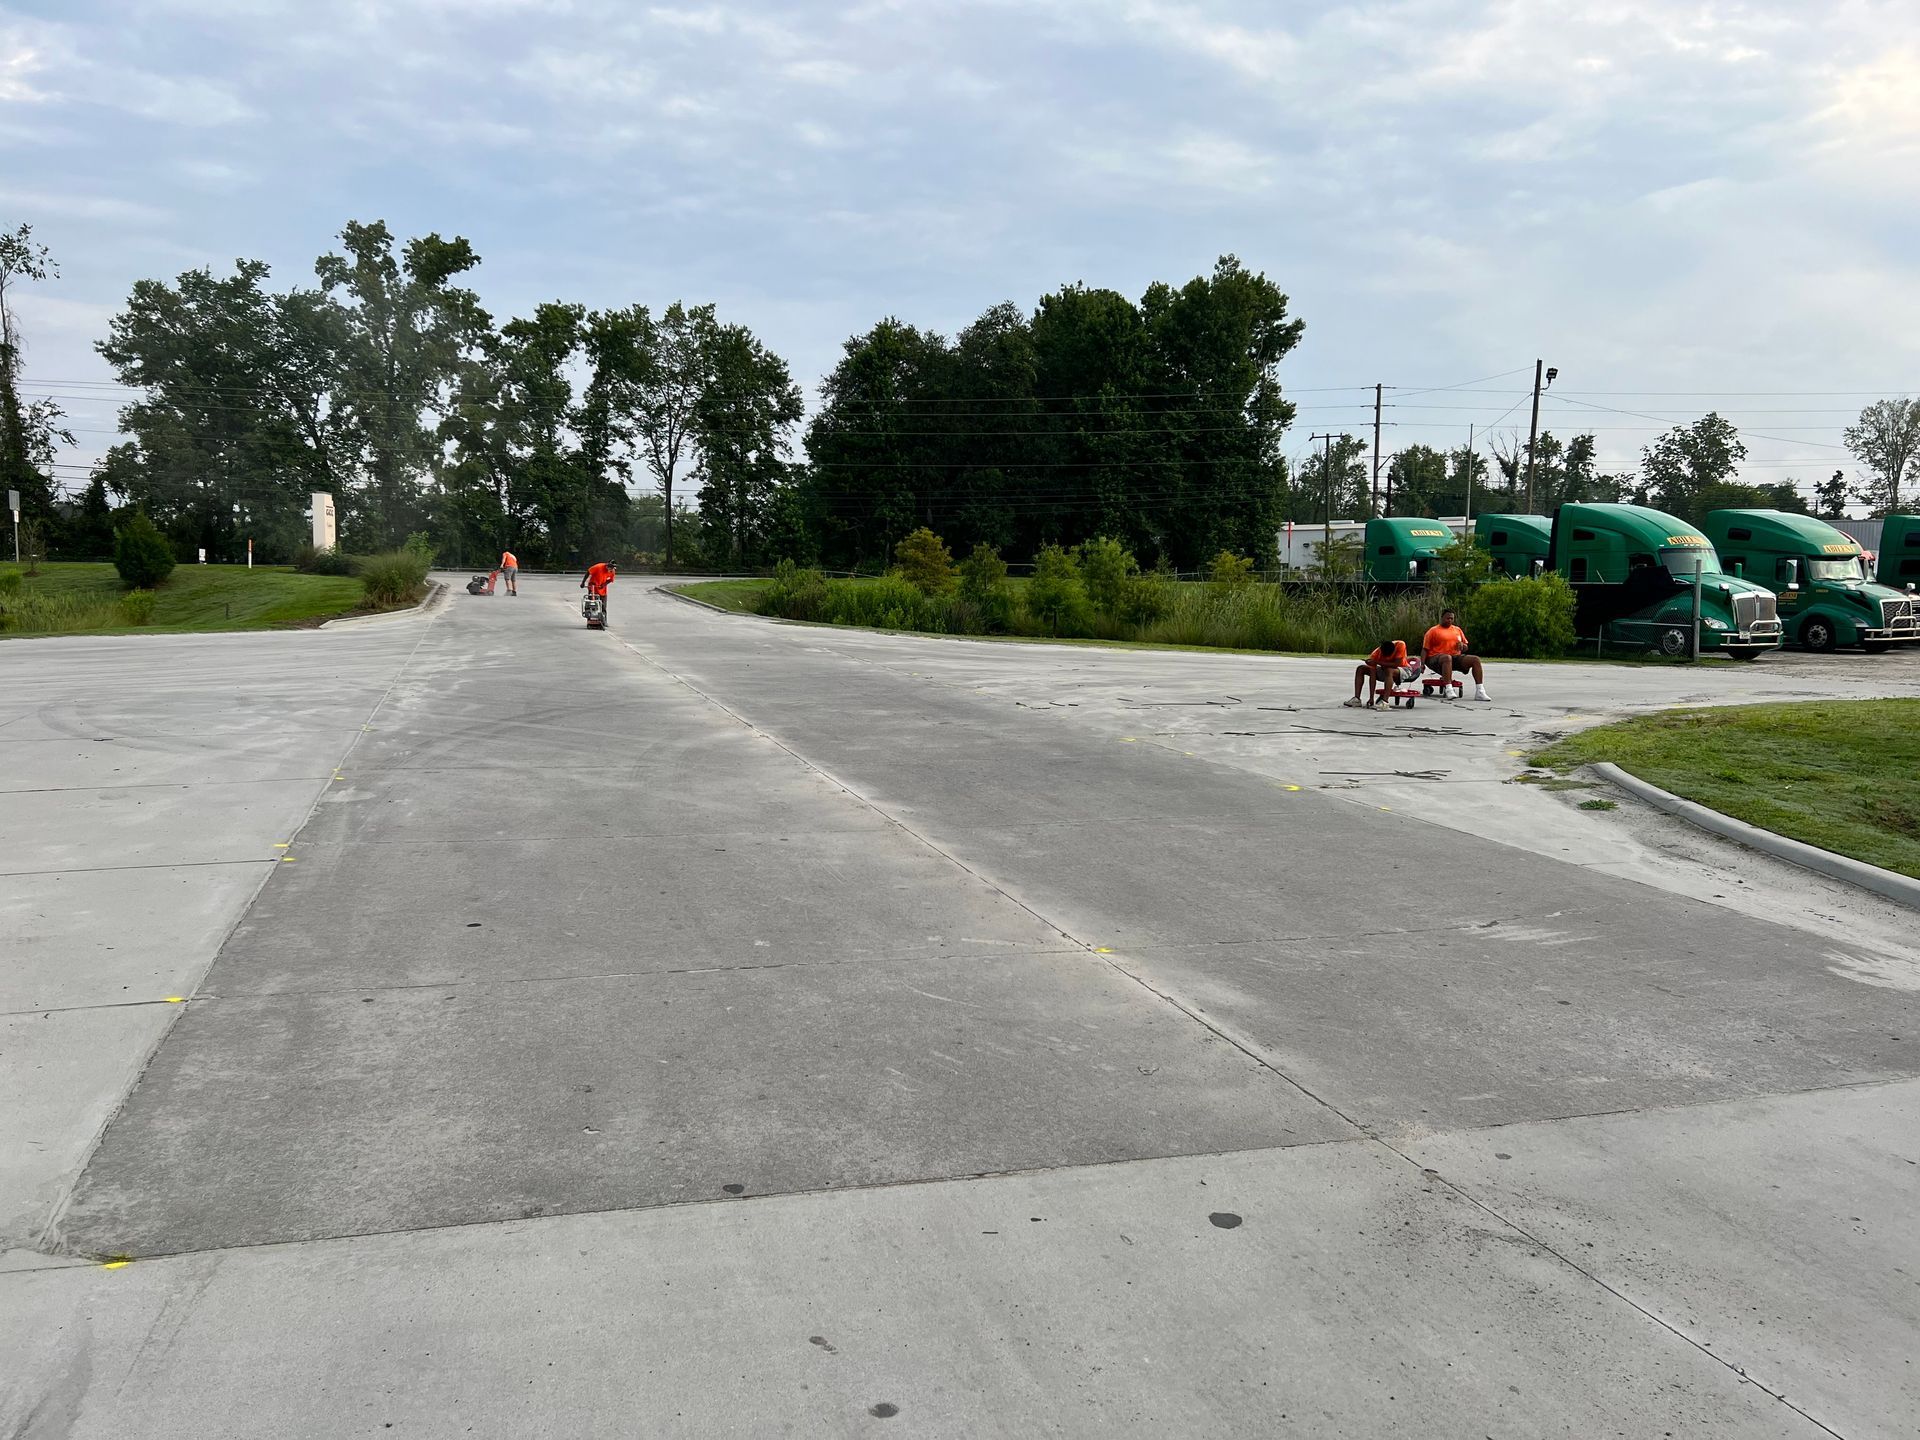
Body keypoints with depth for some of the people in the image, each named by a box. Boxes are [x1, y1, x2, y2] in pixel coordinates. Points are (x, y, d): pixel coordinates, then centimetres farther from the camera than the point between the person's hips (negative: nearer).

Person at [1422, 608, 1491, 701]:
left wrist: (1462, 645, 0)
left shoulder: (1457, 630, 21)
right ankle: (1448, 690, -50)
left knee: (1476, 659, -17)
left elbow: (1466, 648, 26)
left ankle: (1480, 692, -25)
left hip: (1456, 657, 5)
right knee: (1447, 658, -41)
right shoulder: (1433, 631, 5)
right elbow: (1425, 649, 0)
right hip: (1436, 658, -5)